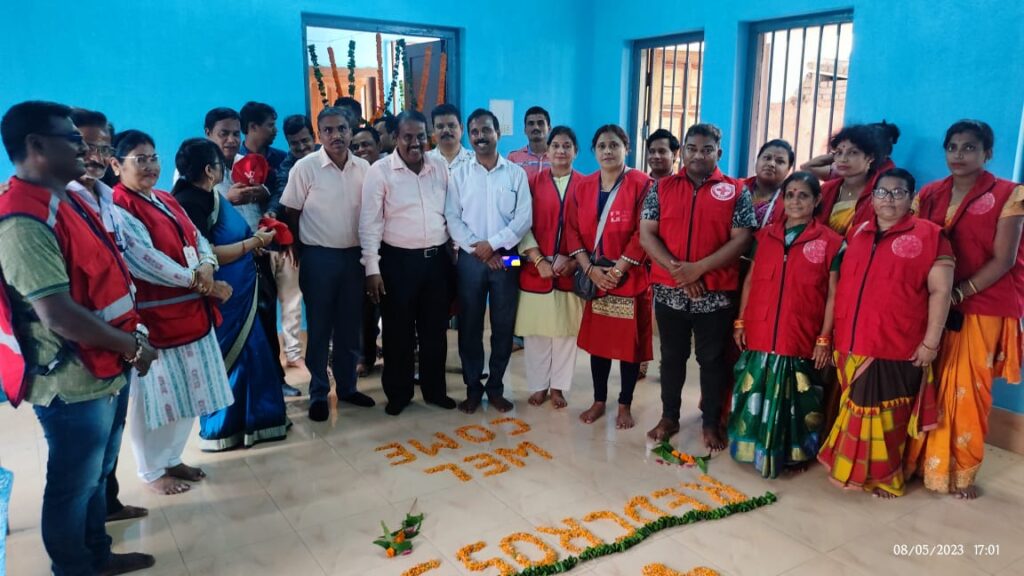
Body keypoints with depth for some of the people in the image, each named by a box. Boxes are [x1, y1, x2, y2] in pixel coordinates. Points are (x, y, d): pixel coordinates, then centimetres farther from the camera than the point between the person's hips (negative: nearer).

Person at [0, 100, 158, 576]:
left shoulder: (64, 202, 9)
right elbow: (59, 314, -27)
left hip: (104, 371, 10)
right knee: (74, 486, 10)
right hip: (73, 382, -10)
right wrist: (131, 346, -16)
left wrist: (133, 328, 5)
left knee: (97, 475, 24)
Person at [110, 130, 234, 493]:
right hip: (153, 316, -8)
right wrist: (198, 281, -18)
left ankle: (172, 459, 33)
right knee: (154, 395, 4)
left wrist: (206, 267, -13)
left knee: (187, 391, 16)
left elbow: (198, 239, 9)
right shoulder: (119, 207, -14)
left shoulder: (167, 201, 14)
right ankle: (152, 472, 21)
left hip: (190, 310, 9)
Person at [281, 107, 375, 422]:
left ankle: (347, 386, 27)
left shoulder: (363, 168, 2)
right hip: (319, 257, -3)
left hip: (354, 255, 4)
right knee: (319, 328, 6)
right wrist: (303, 254, 0)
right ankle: (318, 393, 17)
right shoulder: (305, 167, -9)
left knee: (350, 326, 13)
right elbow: (292, 214, -3)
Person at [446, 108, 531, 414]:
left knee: (503, 327, 5)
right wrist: (477, 249, -12)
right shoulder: (459, 174, 5)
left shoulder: (516, 173, 3)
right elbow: (452, 218, -2)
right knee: (469, 326, 5)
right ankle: (472, 388, 18)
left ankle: (495, 388, 20)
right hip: (470, 259, 1)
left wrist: (492, 244, -13)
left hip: (505, 259, 0)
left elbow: (524, 218, -5)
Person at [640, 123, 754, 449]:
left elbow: (741, 241, -8)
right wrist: (676, 268, -15)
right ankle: (669, 417, 29)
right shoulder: (662, 188, 5)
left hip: (716, 294, -2)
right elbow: (646, 234, -3)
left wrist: (699, 268, -18)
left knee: (713, 360, 9)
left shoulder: (736, 192, 0)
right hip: (669, 291, 2)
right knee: (672, 357, 14)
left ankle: (711, 423, 24)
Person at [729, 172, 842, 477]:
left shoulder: (830, 242, -3)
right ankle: (757, 447, 30)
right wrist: (740, 321, 6)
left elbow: (833, 295, -3)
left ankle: (793, 454, 26)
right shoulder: (764, 235, 7)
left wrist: (825, 338, -6)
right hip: (760, 335, 3)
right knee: (757, 396, 12)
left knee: (794, 401, 8)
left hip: (801, 339, -3)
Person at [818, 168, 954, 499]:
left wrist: (930, 342, -10)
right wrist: (835, 336, 14)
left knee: (885, 413, 3)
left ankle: (883, 476, 21)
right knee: (855, 410, 14)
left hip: (896, 348, -4)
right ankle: (853, 468, 29)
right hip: (853, 346, 5)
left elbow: (940, 291, -6)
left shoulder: (928, 235, -3)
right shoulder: (857, 234, 12)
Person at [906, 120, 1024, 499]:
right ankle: (922, 463, 18)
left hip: (983, 309, -3)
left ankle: (962, 472, 17)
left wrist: (957, 294, -16)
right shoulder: (930, 195, 8)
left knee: (968, 392, 3)